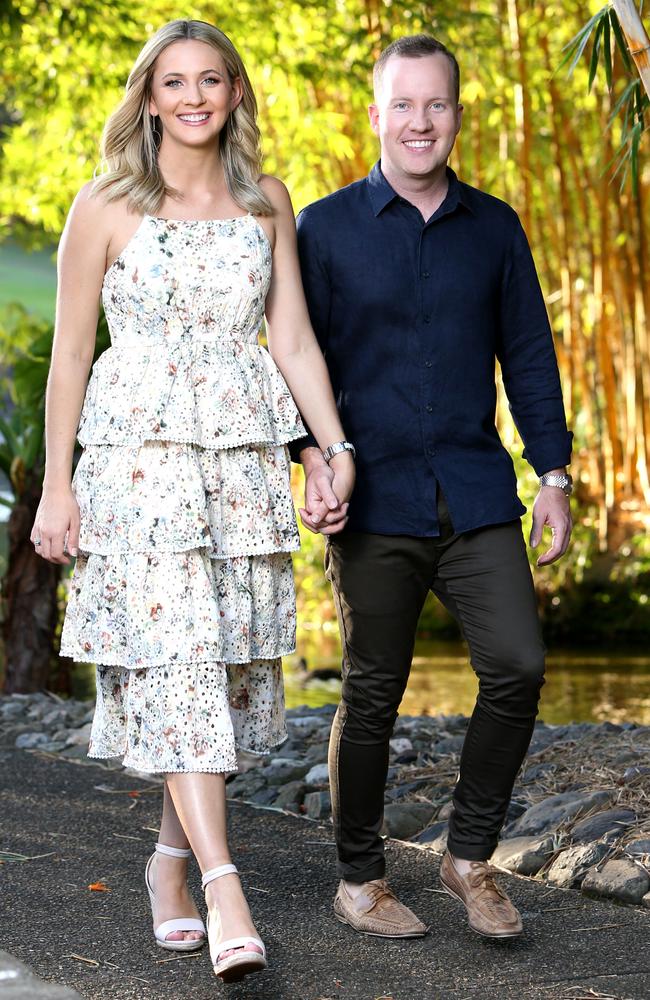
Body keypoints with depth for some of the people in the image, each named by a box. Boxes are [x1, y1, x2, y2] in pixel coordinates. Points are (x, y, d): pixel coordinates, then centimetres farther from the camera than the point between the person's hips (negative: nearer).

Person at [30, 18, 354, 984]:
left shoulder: (267, 201, 10)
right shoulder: (107, 205, 0)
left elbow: (294, 338, 11)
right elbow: (69, 352, 1)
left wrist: (336, 444, 0)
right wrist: (56, 485, -2)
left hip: (246, 451, 4)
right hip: (139, 449, -4)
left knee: (233, 659, 4)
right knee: (176, 656, -14)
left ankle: (170, 860, 21)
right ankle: (223, 888, -18)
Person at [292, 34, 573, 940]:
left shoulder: (495, 229, 10)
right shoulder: (324, 229, 3)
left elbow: (529, 356, 13)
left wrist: (554, 474, 7)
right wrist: (312, 459, -11)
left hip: (476, 496, 2)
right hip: (374, 501, -2)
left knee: (518, 667, -9)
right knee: (371, 696, 4)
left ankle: (471, 856, 10)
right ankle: (360, 879, 20)